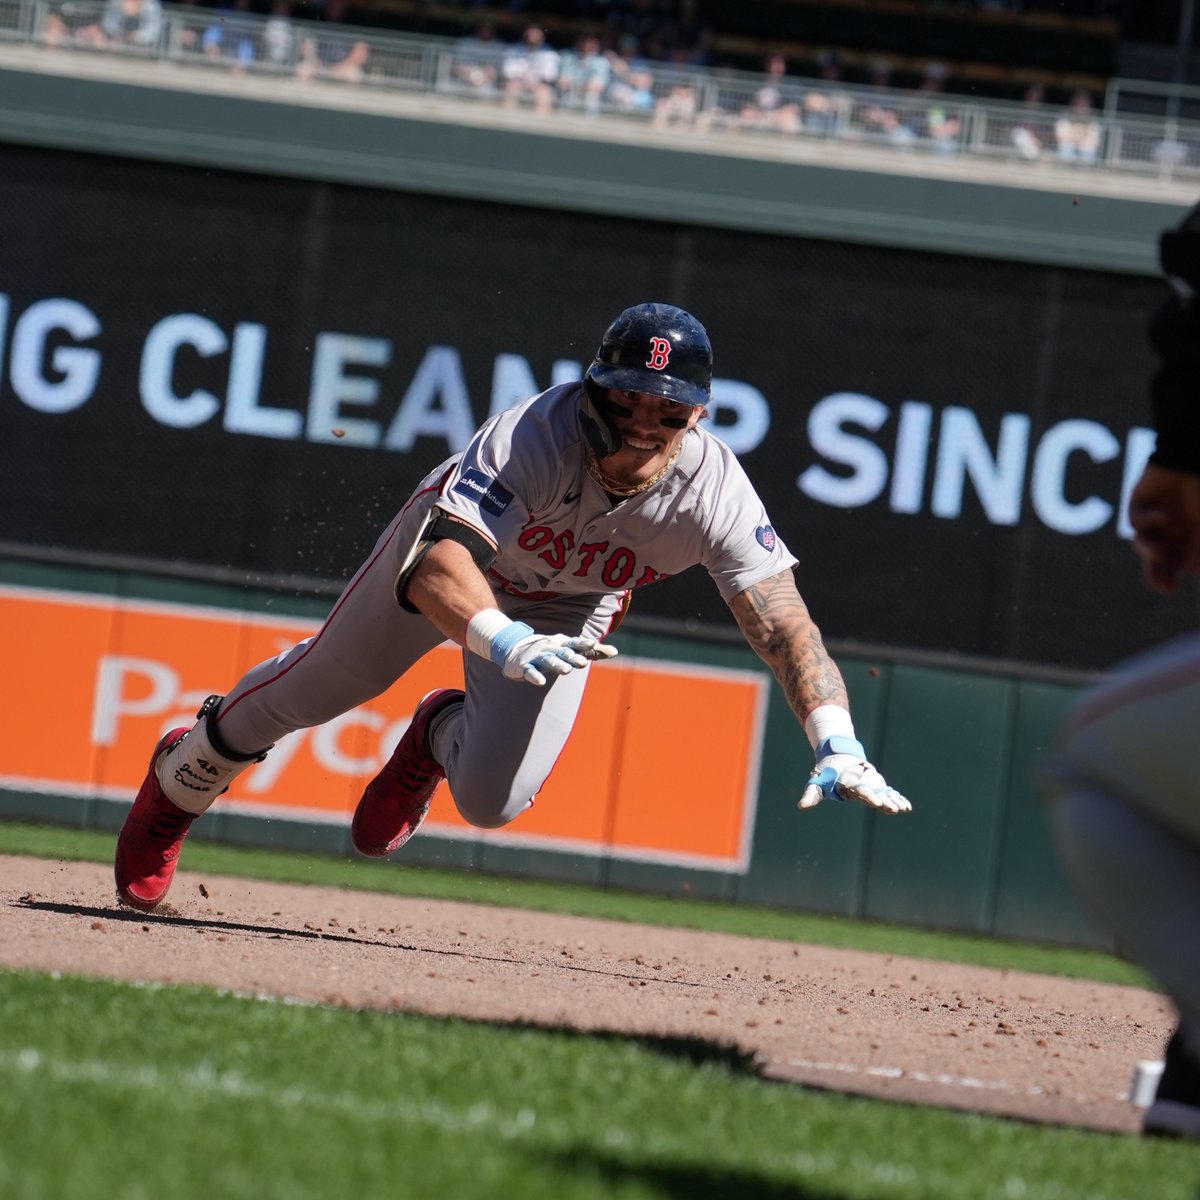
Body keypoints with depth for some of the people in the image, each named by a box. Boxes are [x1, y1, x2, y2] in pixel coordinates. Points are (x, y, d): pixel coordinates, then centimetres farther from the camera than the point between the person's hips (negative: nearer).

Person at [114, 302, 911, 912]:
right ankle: (185, 776, 48)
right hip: (450, 551, -2)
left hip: (567, 606, 2)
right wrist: (507, 643, -74)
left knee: (492, 802, -10)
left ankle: (439, 736, 29)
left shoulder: (714, 490, -36)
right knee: (318, 686, 16)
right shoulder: (540, 435, -44)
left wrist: (836, 742, -57)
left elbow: (784, 625, -41)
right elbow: (436, 567, -54)